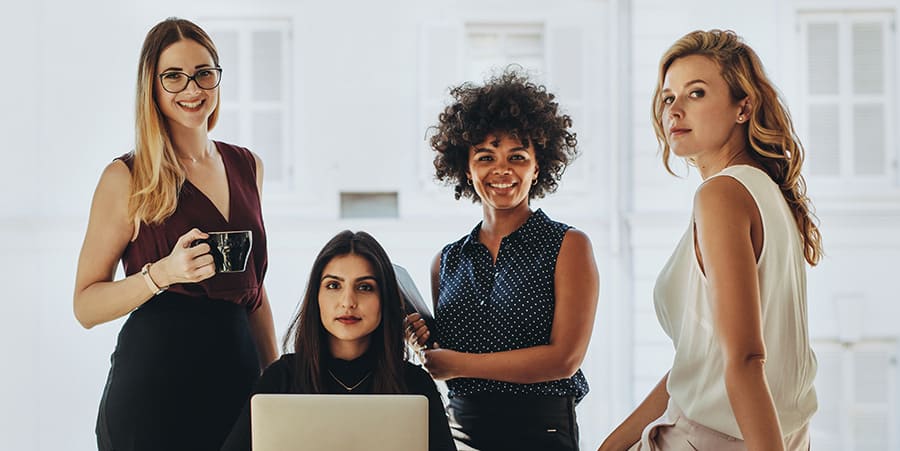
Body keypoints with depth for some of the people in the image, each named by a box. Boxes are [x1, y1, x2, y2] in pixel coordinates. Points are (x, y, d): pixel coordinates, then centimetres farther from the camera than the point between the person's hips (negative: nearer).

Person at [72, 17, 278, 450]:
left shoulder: (246, 167, 10)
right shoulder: (126, 178, -5)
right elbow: (86, 307, -6)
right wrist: (162, 274, -21)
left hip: (237, 370, 5)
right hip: (154, 382, -4)